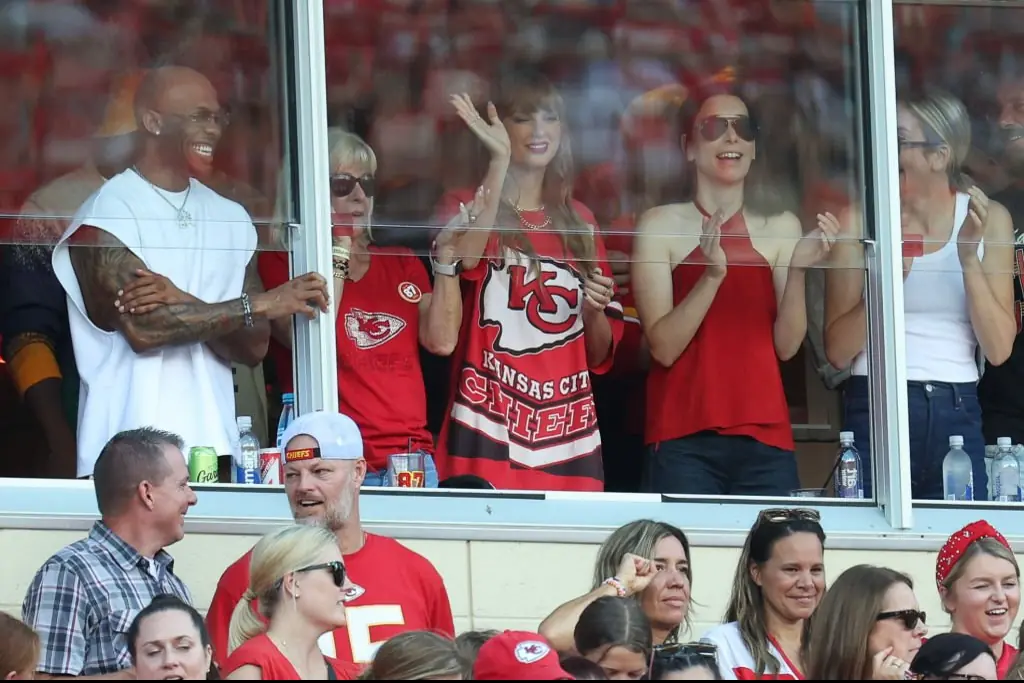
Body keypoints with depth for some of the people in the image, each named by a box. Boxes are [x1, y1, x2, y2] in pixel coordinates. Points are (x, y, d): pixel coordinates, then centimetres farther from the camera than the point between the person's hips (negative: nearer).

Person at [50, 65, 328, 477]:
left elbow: (253, 347, 6)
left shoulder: (231, 219, 13)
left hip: (214, 447, 5)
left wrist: (184, 304, -13)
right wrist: (262, 304, -14)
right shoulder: (108, 213, -3)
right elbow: (142, 328, -15)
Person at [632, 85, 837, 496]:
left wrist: (796, 270, -11)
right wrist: (712, 275, -18)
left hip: (764, 440, 2)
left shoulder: (780, 227, 11)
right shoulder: (661, 225, 4)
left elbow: (786, 346, 3)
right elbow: (663, 347, -6)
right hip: (684, 443, -2)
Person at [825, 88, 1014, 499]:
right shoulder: (860, 220, 0)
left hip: (957, 418, 1)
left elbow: (998, 349, -2)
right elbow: (838, 352, -3)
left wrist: (969, 259, -12)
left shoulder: (989, 219, 4)